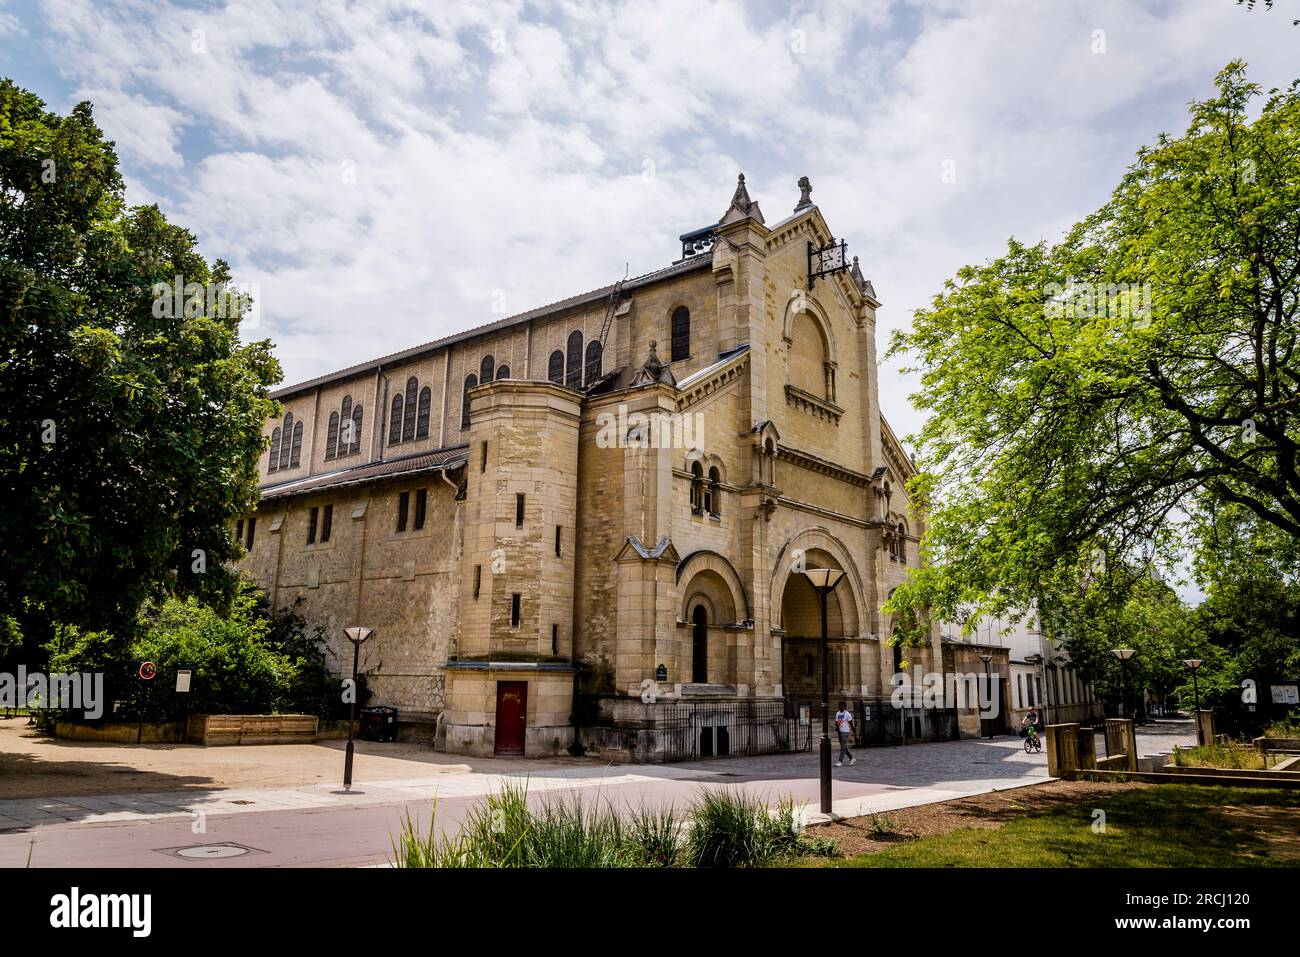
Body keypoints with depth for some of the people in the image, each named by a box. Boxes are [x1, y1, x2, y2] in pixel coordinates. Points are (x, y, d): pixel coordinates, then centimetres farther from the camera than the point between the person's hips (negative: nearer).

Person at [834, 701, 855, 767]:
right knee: (844, 747, 14)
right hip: (839, 731, 7)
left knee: (843, 747, -10)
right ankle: (852, 758, 28)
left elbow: (851, 723, -5)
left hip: (845, 732, -7)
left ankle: (840, 762, -11)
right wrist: (836, 725, -7)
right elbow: (836, 722, 17)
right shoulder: (837, 713, 10)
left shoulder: (847, 714, -9)